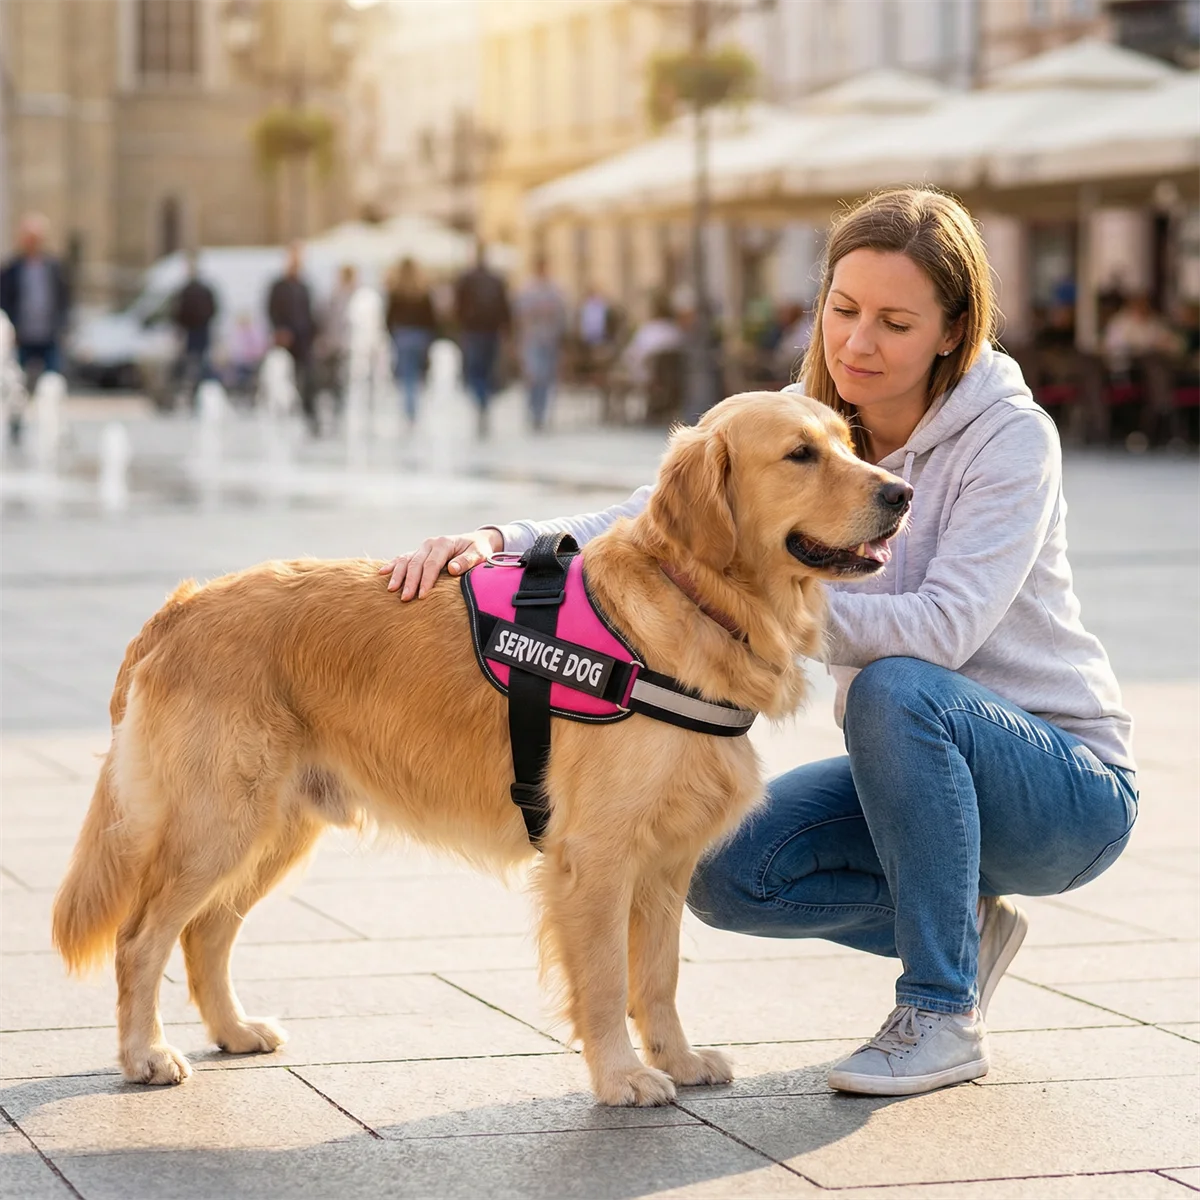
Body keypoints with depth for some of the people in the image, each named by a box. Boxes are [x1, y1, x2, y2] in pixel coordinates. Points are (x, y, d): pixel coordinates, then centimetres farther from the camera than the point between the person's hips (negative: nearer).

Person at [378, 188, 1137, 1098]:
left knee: (896, 686, -34)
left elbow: (943, 628, -32)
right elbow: (646, 522, -11)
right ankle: (962, 925, 9)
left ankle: (944, 1013, -20)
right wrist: (498, 541, -30)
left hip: (1065, 784, -6)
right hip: (917, 765, 6)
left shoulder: (1009, 435, -19)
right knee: (724, 873, -15)